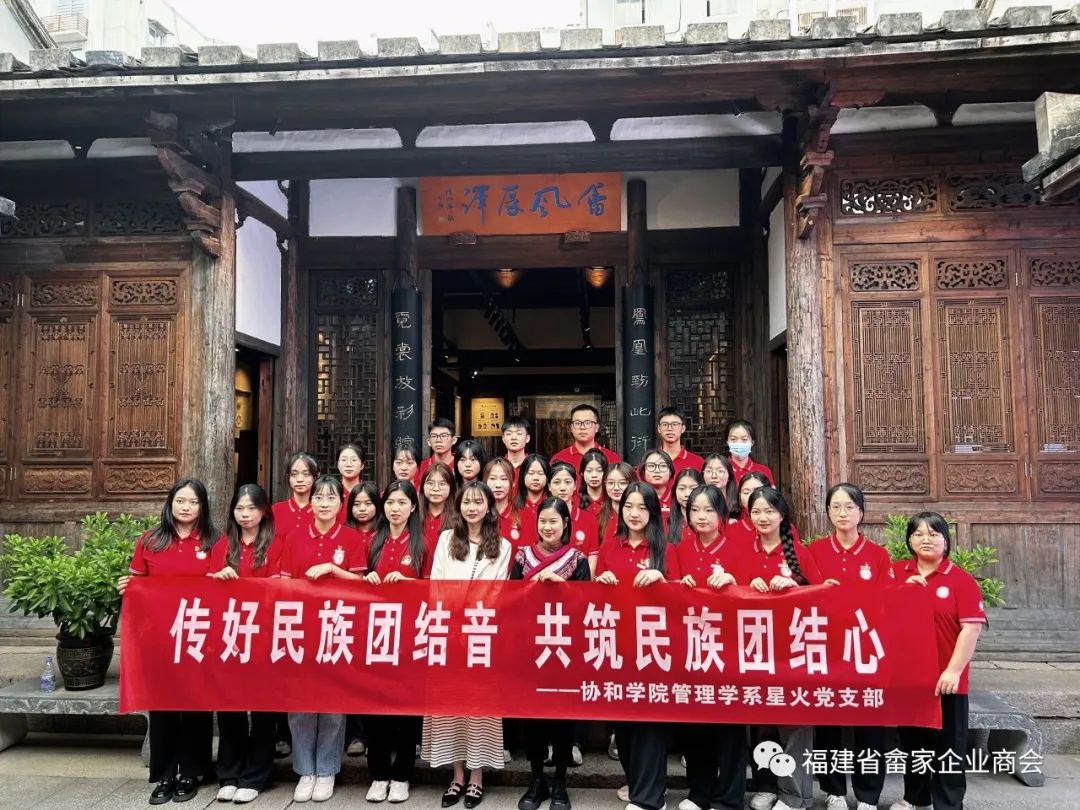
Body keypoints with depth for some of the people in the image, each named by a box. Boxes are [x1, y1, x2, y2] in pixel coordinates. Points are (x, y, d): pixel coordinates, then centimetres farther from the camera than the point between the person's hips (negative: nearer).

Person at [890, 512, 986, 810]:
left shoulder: (961, 579, -8)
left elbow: (972, 627, -13)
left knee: (947, 745, 6)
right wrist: (903, 590, -10)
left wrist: (954, 670, -19)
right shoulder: (897, 572, 4)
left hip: (945, 678, -4)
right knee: (911, 740, 18)